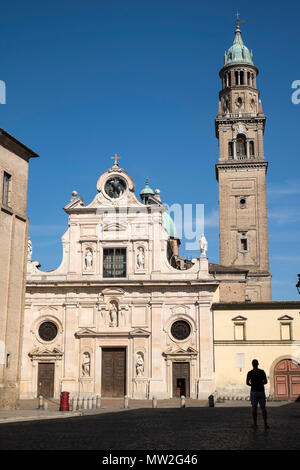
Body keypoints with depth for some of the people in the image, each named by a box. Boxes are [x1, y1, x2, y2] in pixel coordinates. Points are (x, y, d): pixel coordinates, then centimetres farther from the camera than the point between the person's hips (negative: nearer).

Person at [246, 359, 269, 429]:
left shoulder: (250, 373, -2)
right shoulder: (262, 372, -1)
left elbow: (247, 383, -3)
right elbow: (265, 382, -1)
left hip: (254, 392, -1)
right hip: (261, 391, 1)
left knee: (254, 408, 4)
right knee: (263, 408, 4)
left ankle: (255, 424, 4)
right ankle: (266, 424, 1)